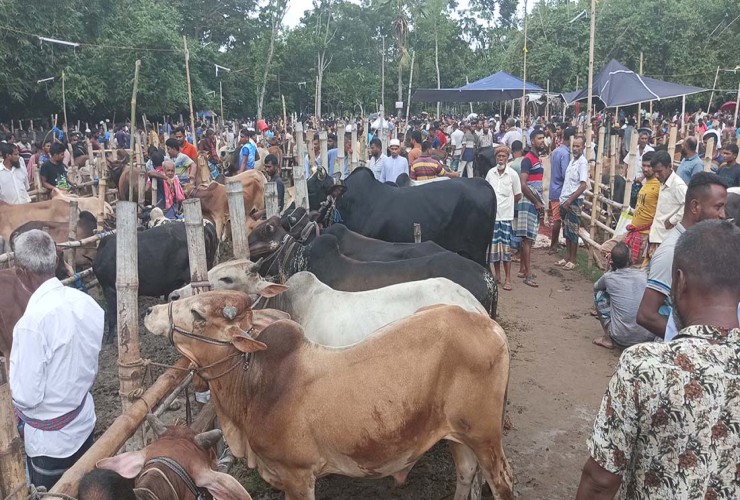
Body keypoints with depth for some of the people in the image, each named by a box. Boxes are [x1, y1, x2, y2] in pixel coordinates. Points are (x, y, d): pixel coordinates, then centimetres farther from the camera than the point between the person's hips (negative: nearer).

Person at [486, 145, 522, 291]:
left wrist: (506, 204, 9)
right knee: (494, 245, 8)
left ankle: (507, 279, 4)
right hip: (492, 215, 3)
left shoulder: (512, 174, -5)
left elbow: (518, 195, 4)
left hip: (506, 215, -3)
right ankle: (497, 275, 22)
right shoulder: (490, 173, 2)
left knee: (506, 246, -2)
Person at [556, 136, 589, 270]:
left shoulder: (582, 162, -13)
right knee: (566, 230, 13)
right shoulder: (572, 160, 11)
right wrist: (563, 200, 10)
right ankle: (567, 258, 22)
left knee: (573, 231, -1)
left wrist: (569, 201, -18)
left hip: (574, 201, -8)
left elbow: (583, 185, -19)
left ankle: (572, 261, 7)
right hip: (565, 200, 8)